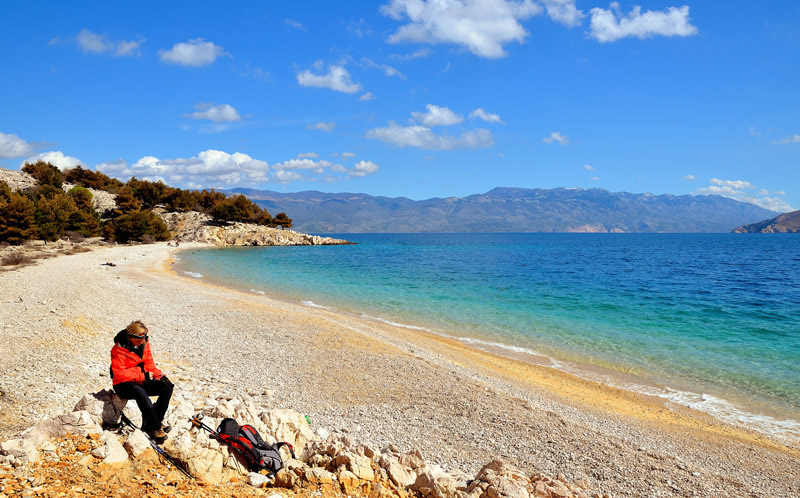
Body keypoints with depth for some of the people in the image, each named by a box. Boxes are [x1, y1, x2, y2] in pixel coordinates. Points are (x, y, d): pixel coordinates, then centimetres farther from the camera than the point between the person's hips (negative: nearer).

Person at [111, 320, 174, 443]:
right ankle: (155, 428, -28)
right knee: (140, 393, -39)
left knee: (167, 387, -15)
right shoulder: (119, 350, -17)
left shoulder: (144, 343, 2)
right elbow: (119, 374, -21)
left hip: (142, 382, 7)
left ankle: (152, 422, -12)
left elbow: (149, 363, 9)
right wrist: (142, 374, -24)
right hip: (123, 385, -7)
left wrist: (159, 375, -9)